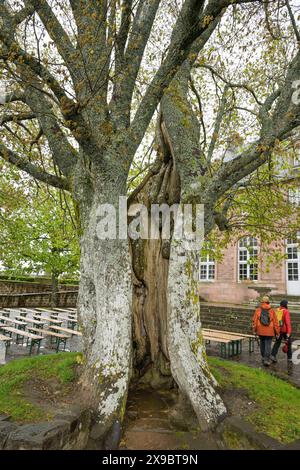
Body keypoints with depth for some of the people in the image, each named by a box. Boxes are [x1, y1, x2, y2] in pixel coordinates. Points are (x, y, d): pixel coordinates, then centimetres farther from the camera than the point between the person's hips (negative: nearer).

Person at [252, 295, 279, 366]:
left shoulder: (258, 310, -3)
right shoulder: (272, 311, -6)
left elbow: (255, 321, -6)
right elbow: (275, 322, -4)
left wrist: (254, 330, 4)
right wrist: (277, 332, 5)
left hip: (261, 331, 2)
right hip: (269, 331, -2)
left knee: (262, 344, 18)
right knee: (268, 345, 0)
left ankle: (263, 357, 30)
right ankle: (266, 359, -6)